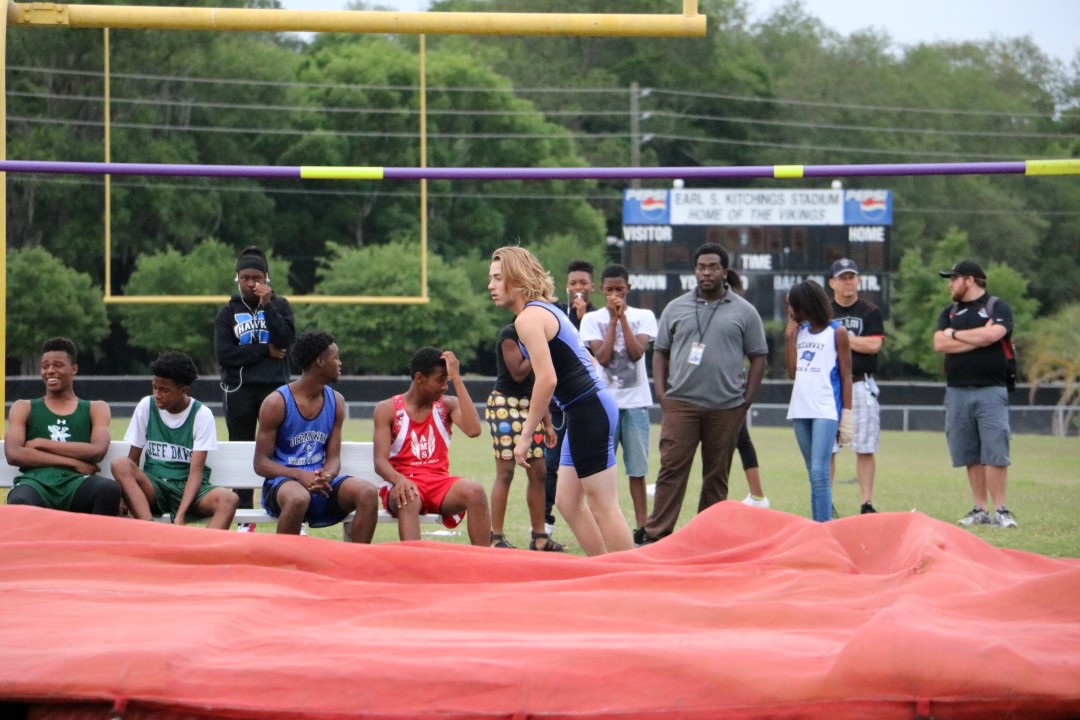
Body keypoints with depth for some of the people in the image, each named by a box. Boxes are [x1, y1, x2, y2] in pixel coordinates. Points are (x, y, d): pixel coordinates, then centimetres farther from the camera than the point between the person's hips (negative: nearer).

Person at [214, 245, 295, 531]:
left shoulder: (279, 306, 8)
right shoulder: (228, 312, 7)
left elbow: (286, 340, -9)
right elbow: (224, 354, -5)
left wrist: (267, 306, -12)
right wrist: (264, 351, -10)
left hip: (275, 387, -1)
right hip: (239, 389, 1)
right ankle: (245, 519, 9)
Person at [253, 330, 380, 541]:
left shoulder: (335, 401, 8)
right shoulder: (276, 403, -8)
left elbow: (333, 457, 8)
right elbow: (261, 463, -7)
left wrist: (326, 476, -18)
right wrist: (300, 475, -25)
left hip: (321, 484, 5)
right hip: (283, 480, -5)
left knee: (368, 492, -22)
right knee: (298, 498, -40)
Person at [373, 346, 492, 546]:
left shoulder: (447, 405, 9)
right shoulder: (387, 409, 2)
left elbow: (473, 430, -12)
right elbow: (380, 461, -8)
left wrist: (457, 379, -9)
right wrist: (399, 480, -32)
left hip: (440, 483, 3)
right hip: (404, 483, -3)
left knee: (475, 491, -29)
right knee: (409, 497, -39)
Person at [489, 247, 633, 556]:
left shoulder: (528, 318, -12)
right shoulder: (546, 310, 18)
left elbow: (547, 379, -21)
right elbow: (587, 360, 23)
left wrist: (526, 434, -16)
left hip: (588, 413, -10)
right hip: (593, 408, 10)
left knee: (603, 506, -6)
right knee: (568, 502, 13)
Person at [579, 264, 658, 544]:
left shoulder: (643, 317, 6)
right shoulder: (592, 319, 4)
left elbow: (636, 352, -9)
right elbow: (602, 357, -9)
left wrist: (623, 318, -10)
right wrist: (613, 319, -7)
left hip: (636, 402, 0)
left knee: (637, 469, 2)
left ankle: (642, 528, 6)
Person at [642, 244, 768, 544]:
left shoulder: (744, 312, 6)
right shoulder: (676, 308, 10)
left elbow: (758, 358, 8)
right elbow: (660, 352, 13)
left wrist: (746, 400, 0)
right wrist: (661, 393, 1)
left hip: (726, 408, 0)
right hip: (680, 403, 0)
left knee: (717, 475, 5)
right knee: (671, 469, -7)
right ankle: (656, 535, -8)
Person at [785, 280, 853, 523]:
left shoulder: (837, 332, -1)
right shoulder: (800, 331, 14)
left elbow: (846, 376, -2)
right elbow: (792, 372, 8)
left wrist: (846, 415, -7)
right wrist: (790, 334, 5)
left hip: (826, 411, -6)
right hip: (800, 410, 6)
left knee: (819, 473, -16)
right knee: (813, 475, 10)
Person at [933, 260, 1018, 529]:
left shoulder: (998, 307, 2)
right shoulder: (949, 312, 16)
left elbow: (992, 334, -17)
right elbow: (939, 344, 1)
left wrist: (955, 334, -3)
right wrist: (978, 338, -8)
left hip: (991, 391, -5)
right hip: (957, 392, 5)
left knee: (995, 453, -10)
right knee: (971, 456, 5)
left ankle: (1000, 510, -9)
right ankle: (980, 510, 8)